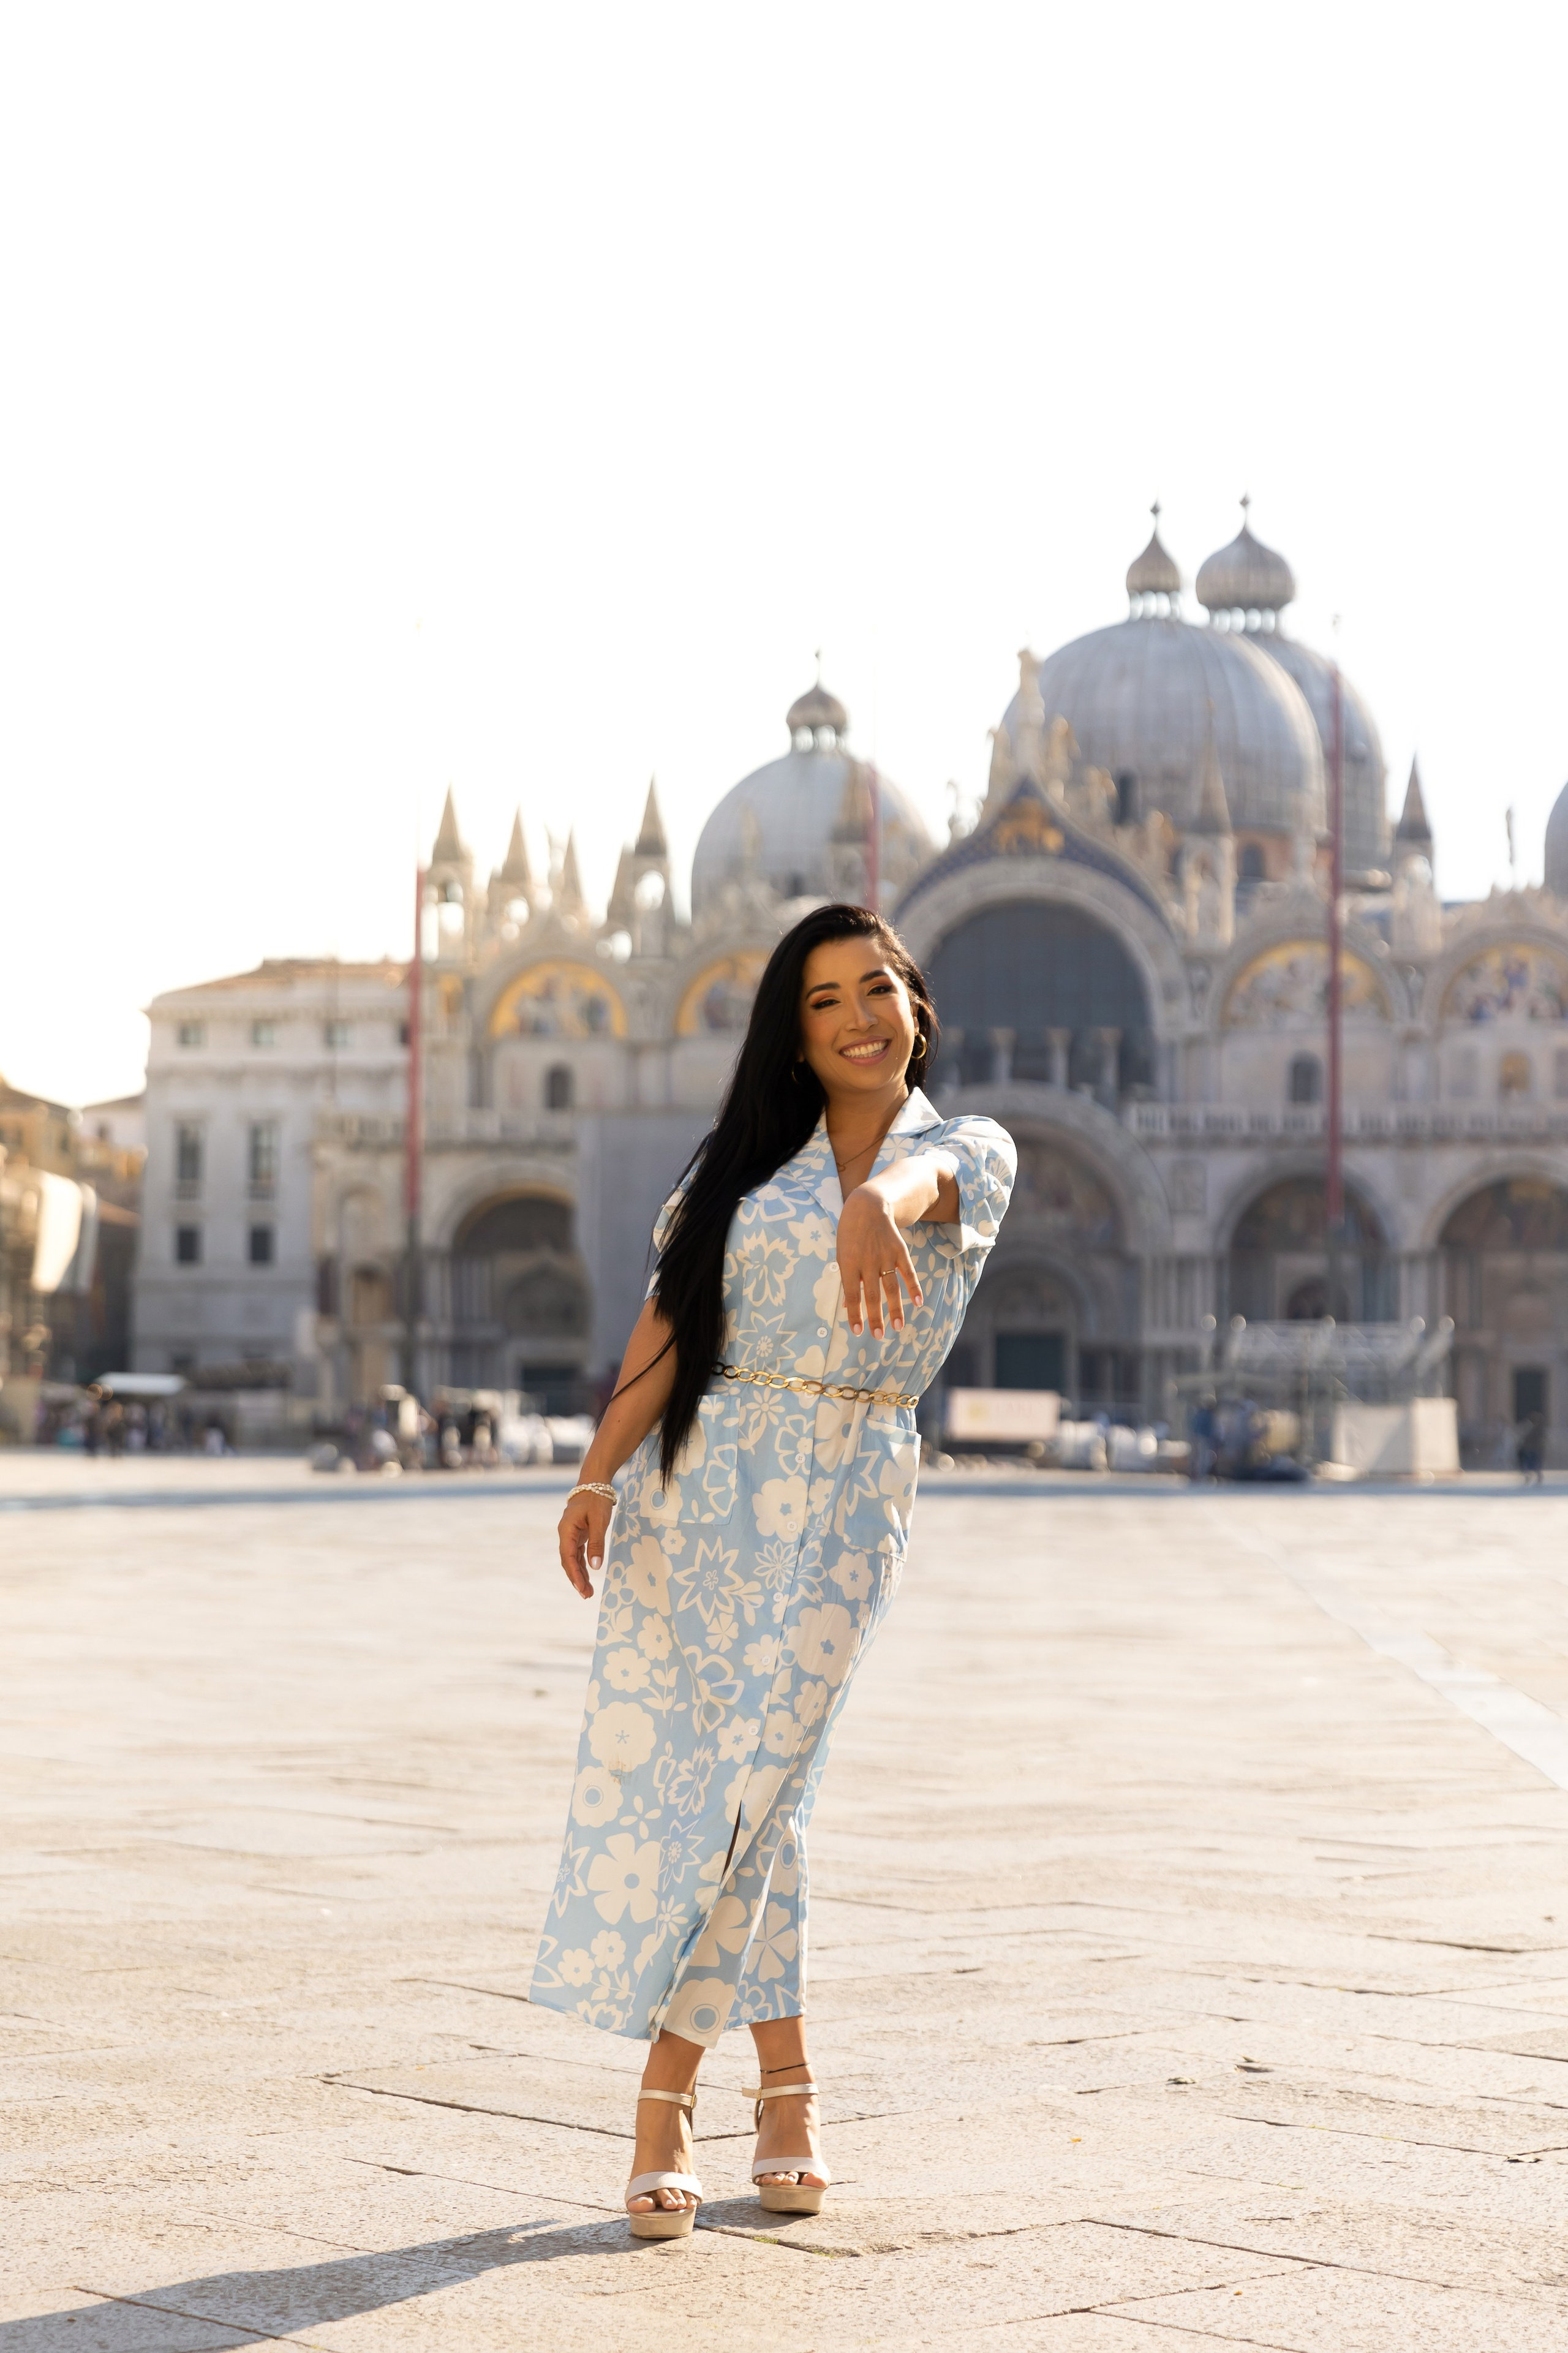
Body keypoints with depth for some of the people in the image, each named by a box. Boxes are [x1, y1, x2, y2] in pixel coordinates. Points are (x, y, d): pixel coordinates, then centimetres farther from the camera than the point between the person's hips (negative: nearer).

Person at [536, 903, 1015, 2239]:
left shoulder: (973, 1152, 5)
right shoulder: (749, 1159, 13)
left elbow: (925, 1179, -21)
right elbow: (670, 1321, 2)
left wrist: (874, 1205, -45)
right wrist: (601, 1472, -11)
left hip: (843, 1502, -3)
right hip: (695, 1480, 3)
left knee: (752, 1785, -6)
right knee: (670, 1770, -2)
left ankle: (667, 2100, 4)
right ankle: (787, 2083, 8)